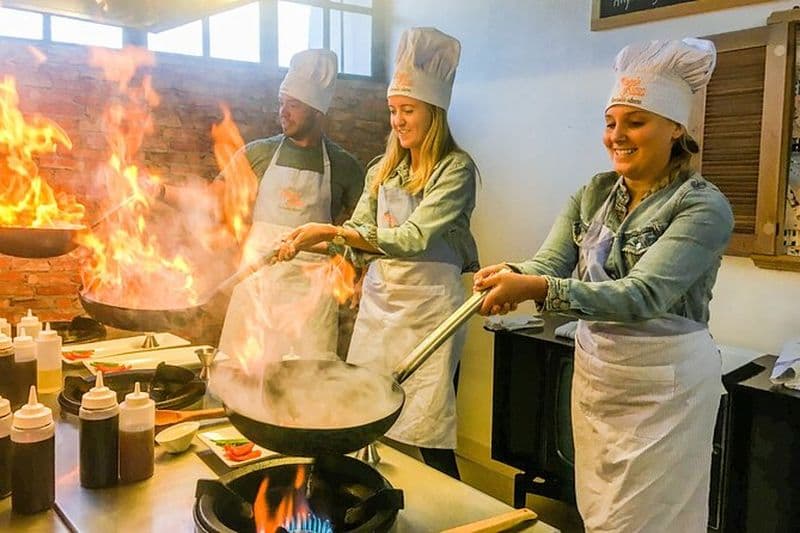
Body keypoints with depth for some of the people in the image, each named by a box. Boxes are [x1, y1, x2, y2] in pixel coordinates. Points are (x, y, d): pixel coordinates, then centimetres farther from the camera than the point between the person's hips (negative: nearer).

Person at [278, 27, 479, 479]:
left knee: (430, 439, -2)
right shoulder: (384, 170, 11)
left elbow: (414, 238, -20)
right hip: (378, 301, 6)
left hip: (427, 308, -6)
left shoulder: (456, 169, -8)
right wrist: (307, 244, -3)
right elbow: (359, 235, 13)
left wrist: (332, 231, -25)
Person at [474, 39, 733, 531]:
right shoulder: (596, 192, 3)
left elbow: (643, 295, -29)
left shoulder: (703, 205, -16)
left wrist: (537, 289, -40)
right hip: (594, 369, 6)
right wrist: (512, 276, -32)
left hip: (663, 380, -6)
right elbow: (549, 263, -8)